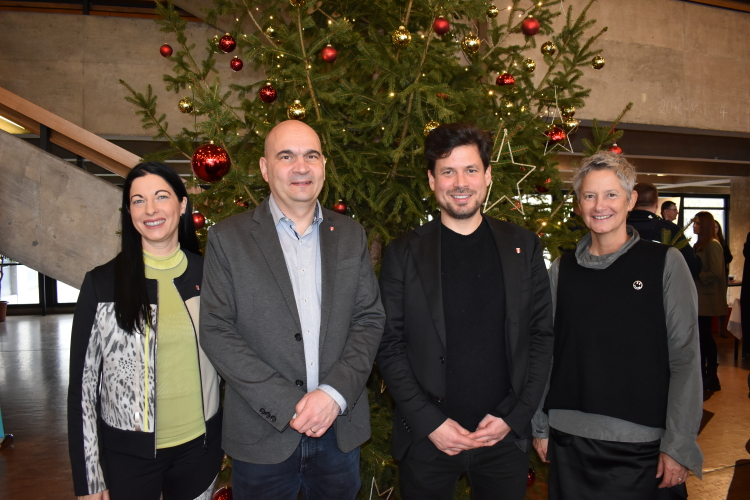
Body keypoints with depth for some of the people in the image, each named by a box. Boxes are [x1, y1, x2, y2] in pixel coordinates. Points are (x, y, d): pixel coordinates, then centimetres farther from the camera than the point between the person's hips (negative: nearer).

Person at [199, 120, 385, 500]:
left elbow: (370, 318, 2)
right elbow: (216, 331, -8)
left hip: (340, 429, 3)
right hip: (262, 436, -2)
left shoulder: (351, 235, 5)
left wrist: (335, 392, -11)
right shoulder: (227, 238, -4)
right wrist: (287, 405, -14)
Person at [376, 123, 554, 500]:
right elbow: (389, 346, -4)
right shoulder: (403, 254, -3)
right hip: (427, 439, -1)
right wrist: (429, 423, -10)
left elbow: (541, 336, 2)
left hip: (506, 436, 1)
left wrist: (513, 416, -5)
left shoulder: (523, 246, 2)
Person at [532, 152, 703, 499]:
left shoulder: (665, 263, -3)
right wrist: (540, 426, 6)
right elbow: (546, 352, 6)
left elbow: (685, 358, -5)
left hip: (642, 445, -2)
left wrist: (679, 445, -8)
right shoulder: (562, 270, 3)